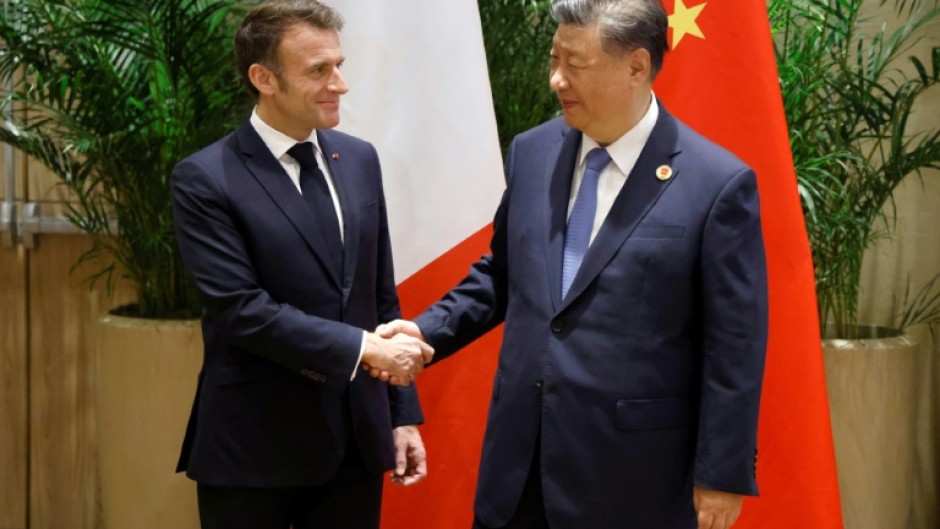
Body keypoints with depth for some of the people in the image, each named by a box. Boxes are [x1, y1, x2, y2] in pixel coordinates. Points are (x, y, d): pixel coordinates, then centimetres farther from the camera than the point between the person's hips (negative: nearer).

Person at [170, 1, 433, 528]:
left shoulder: (359, 159, 7)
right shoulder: (206, 179, -10)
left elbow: (382, 297, 11)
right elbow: (240, 309, -18)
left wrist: (402, 414, 10)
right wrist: (363, 348, -20)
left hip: (356, 441, 5)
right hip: (254, 449, -5)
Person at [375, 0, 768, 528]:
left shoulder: (718, 183, -12)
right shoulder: (532, 152, 4)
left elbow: (735, 346, -10)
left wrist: (722, 474, -9)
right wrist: (429, 330, 3)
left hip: (632, 469, -5)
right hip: (520, 455, 5)